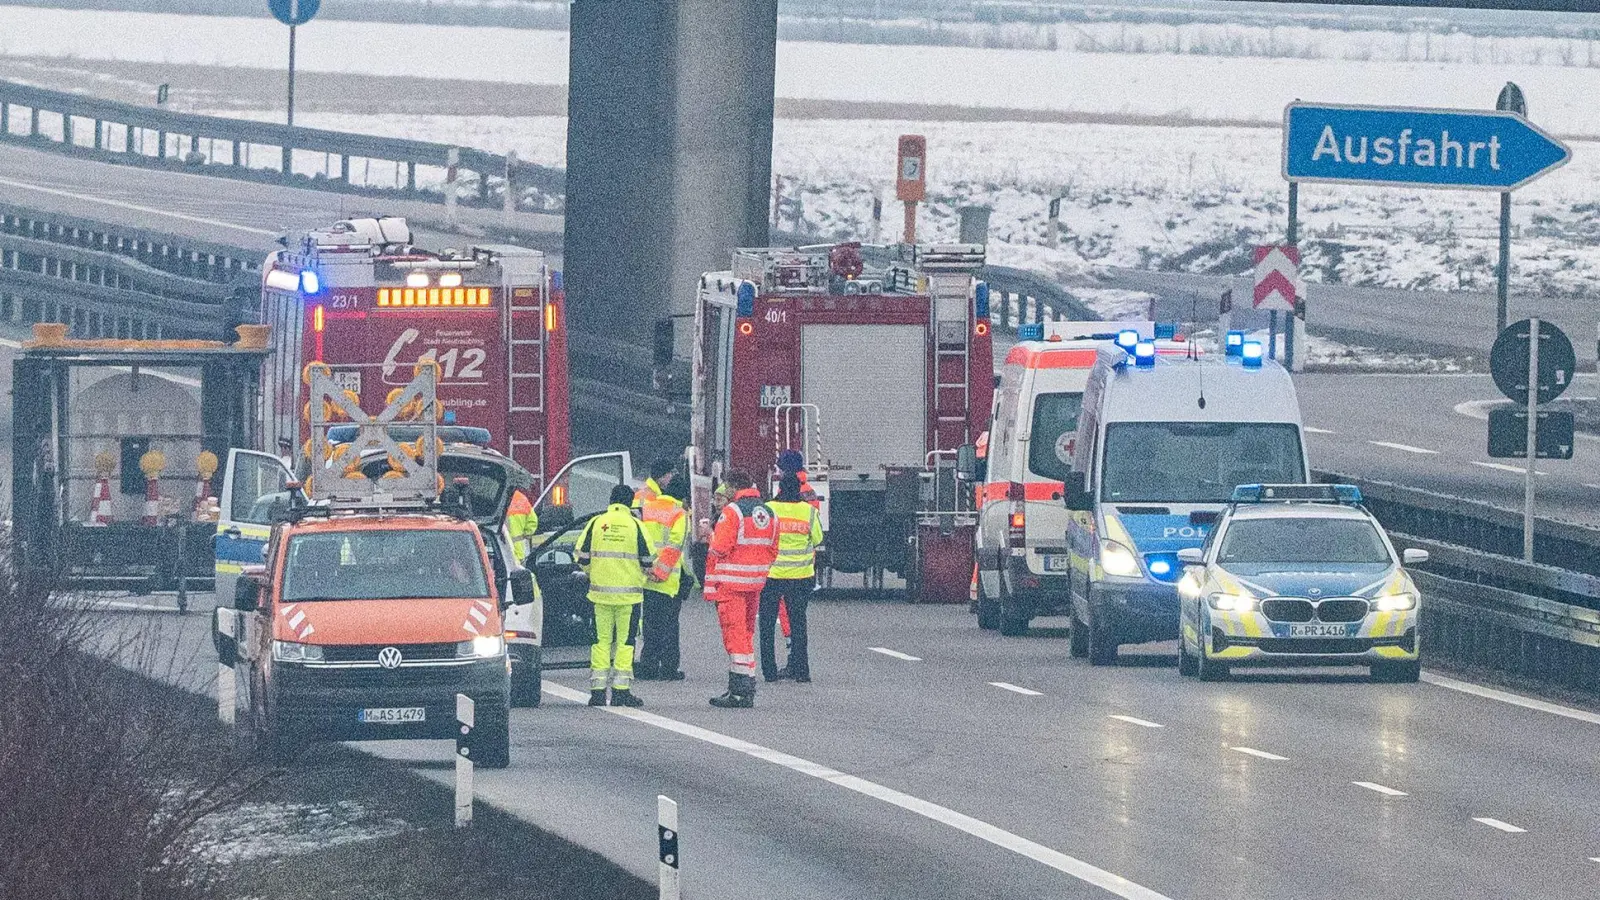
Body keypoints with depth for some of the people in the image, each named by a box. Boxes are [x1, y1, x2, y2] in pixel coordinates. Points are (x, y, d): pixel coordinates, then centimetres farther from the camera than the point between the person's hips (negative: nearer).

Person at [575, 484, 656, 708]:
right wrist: (640, 574, 19)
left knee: (601, 640, 7)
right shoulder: (635, 525, -4)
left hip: (600, 590, 2)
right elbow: (648, 561, -2)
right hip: (628, 593, -2)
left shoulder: (596, 523, 2)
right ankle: (621, 689, 0)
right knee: (625, 641, 3)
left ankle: (597, 691, 5)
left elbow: (582, 558, 3)